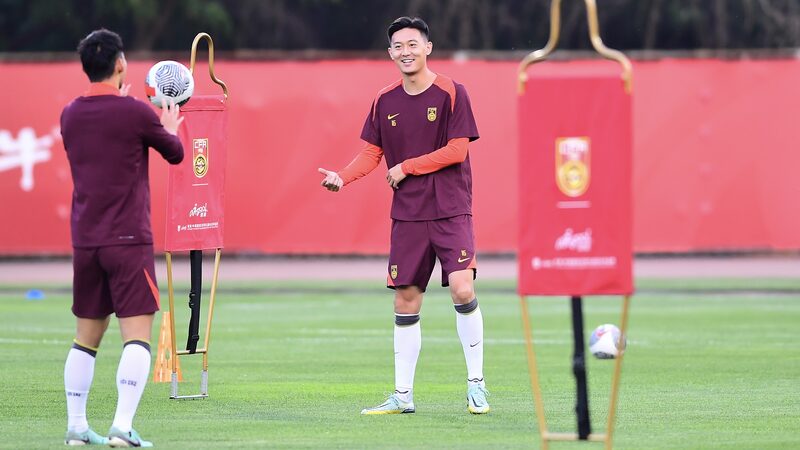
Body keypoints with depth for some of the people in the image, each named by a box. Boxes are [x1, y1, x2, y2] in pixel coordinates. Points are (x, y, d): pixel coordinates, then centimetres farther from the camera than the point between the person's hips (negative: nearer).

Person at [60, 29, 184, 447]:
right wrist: (169, 127, 27)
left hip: (84, 240, 6)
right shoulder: (135, 112, -9)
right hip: (128, 240, -6)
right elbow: (175, 153, 7)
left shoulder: (70, 115, 6)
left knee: (86, 336, 13)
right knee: (137, 334, -7)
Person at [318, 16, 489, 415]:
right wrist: (343, 177, -9)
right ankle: (402, 395, 13)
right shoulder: (385, 101, 7)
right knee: (406, 301, 5)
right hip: (407, 214, 4)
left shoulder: (451, 93, -6)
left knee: (461, 289, -18)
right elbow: (372, 152, 10)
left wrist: (405, 167, -10)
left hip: (450, 210, -4)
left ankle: (476, 384, -5)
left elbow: (457, 149, -10)